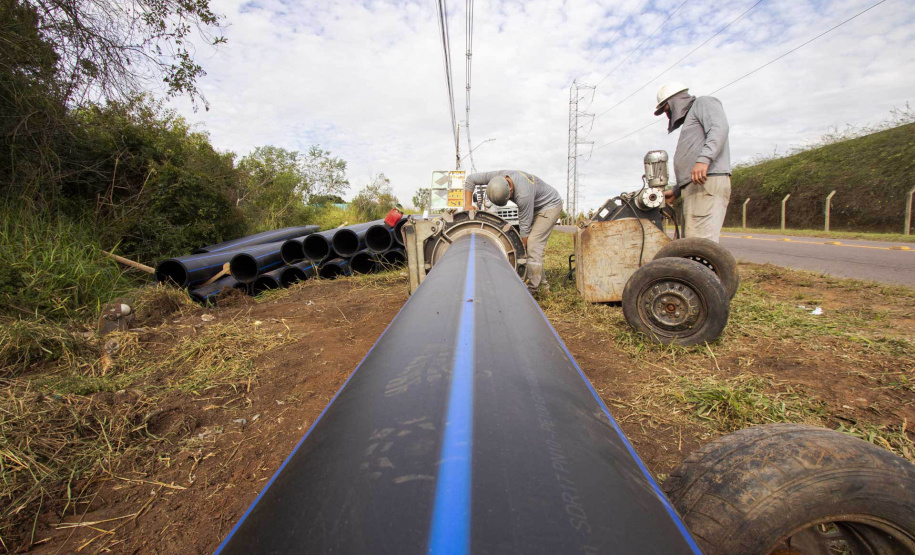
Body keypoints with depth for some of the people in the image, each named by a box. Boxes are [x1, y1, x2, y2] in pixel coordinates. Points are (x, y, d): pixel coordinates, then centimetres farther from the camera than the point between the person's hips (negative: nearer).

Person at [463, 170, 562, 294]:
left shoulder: (523, 194, -39)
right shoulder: (498, 176, -19)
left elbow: (524, 226, -30)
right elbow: (470, 179, -8)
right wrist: (468, 204, -15)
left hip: (550, 205, -8)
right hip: (535, 206, 8)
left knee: (533, 245, -18)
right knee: (531, 244, 4)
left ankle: (533, 288, -11)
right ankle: (542, 284, 12)